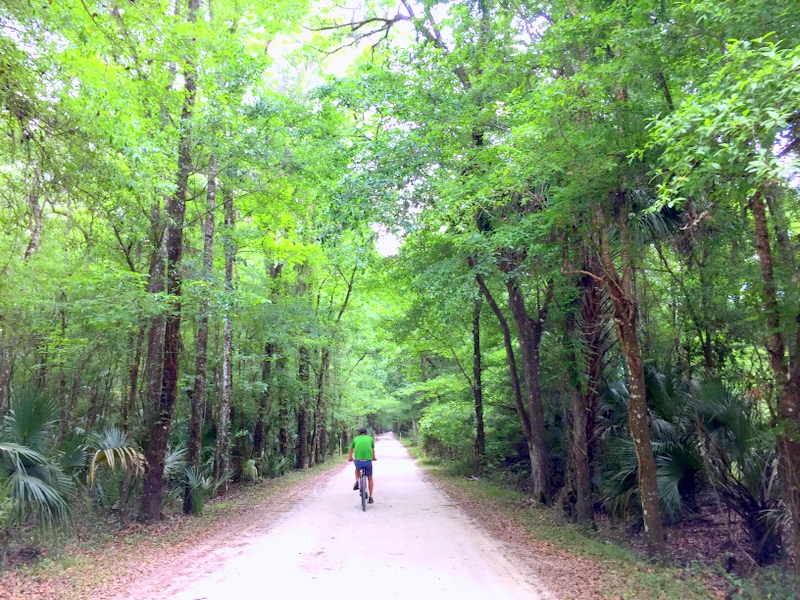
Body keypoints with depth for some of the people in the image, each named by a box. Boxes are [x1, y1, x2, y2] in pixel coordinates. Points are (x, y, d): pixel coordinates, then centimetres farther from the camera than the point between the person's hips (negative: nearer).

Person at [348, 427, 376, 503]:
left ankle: (356, 483, 18)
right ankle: (370, 498, 22)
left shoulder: (355, 439, 16)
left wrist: (350, 458, 55)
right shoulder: (370, 438, 16)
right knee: (370, 479, 22)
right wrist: (374, 457, 55)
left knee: (357, 468, 37)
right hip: (368, 461, 0)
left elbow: (351, 450, 34)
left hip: (358, 461, 0)